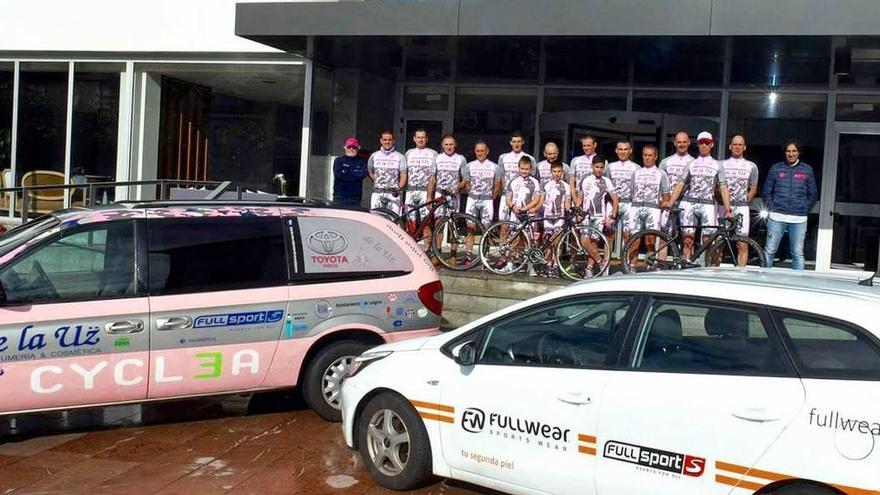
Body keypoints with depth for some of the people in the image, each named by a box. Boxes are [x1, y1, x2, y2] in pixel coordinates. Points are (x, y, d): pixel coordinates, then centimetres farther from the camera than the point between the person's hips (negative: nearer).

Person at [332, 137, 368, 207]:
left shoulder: (361, 161, 10)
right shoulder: (339, 160, 7)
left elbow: (363, 174, -7)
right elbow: (338, 174, -9)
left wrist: (346, 173, -5)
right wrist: (355, 175, -5)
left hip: (355, 197, 1)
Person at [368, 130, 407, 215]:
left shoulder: (400, 157, 6)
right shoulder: (374, 156, 13)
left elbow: (403, 175, 0)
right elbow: (370, 172, 24)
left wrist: (399, 188, -16)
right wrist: (378, 182, 9)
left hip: (393, 193, -2)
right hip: (377, 193, 2)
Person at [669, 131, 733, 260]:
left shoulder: (717, 165, 12)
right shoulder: (691, 164, 15)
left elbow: (723, 188, 3)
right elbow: (680, 185, 7)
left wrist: (727, 209, -8)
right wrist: (670, 204, -5)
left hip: (708, 205, -1)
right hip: (689, 204, 1)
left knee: (708, 241, -7)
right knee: (688, 240, -6)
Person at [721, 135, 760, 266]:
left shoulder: (751, 166, 10)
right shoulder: (722, 164, 10)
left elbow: (753, 188, 13)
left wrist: (745, 201, 1)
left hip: (741, 208, 0)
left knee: (742, 244, -5)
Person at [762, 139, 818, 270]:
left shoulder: (807, 170, 9)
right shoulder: (776, 168, 8)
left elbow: (813, 194, 13)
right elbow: (766, 192, 11)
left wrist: (804, 209, 3)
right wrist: (772, 208, 2)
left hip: (799, 220, 0)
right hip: (777, 217, 0)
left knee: (798, 253, 1)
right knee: (769, 250, -1)